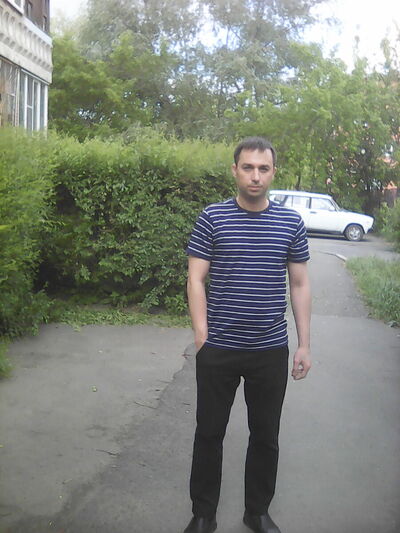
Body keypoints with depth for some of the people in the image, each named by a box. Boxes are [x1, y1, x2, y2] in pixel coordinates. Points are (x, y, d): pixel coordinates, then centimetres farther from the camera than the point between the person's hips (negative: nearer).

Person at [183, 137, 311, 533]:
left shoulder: (291, 222, 2)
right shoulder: (212, 218, -4)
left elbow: (300, 285, 6)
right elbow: (196, 280, -3)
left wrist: (304, 344, 3)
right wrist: (202, 336, -11)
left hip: (271, 351, 2)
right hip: (218, 350, -1)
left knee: (265, 436, 15)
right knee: (209, 433, 12)